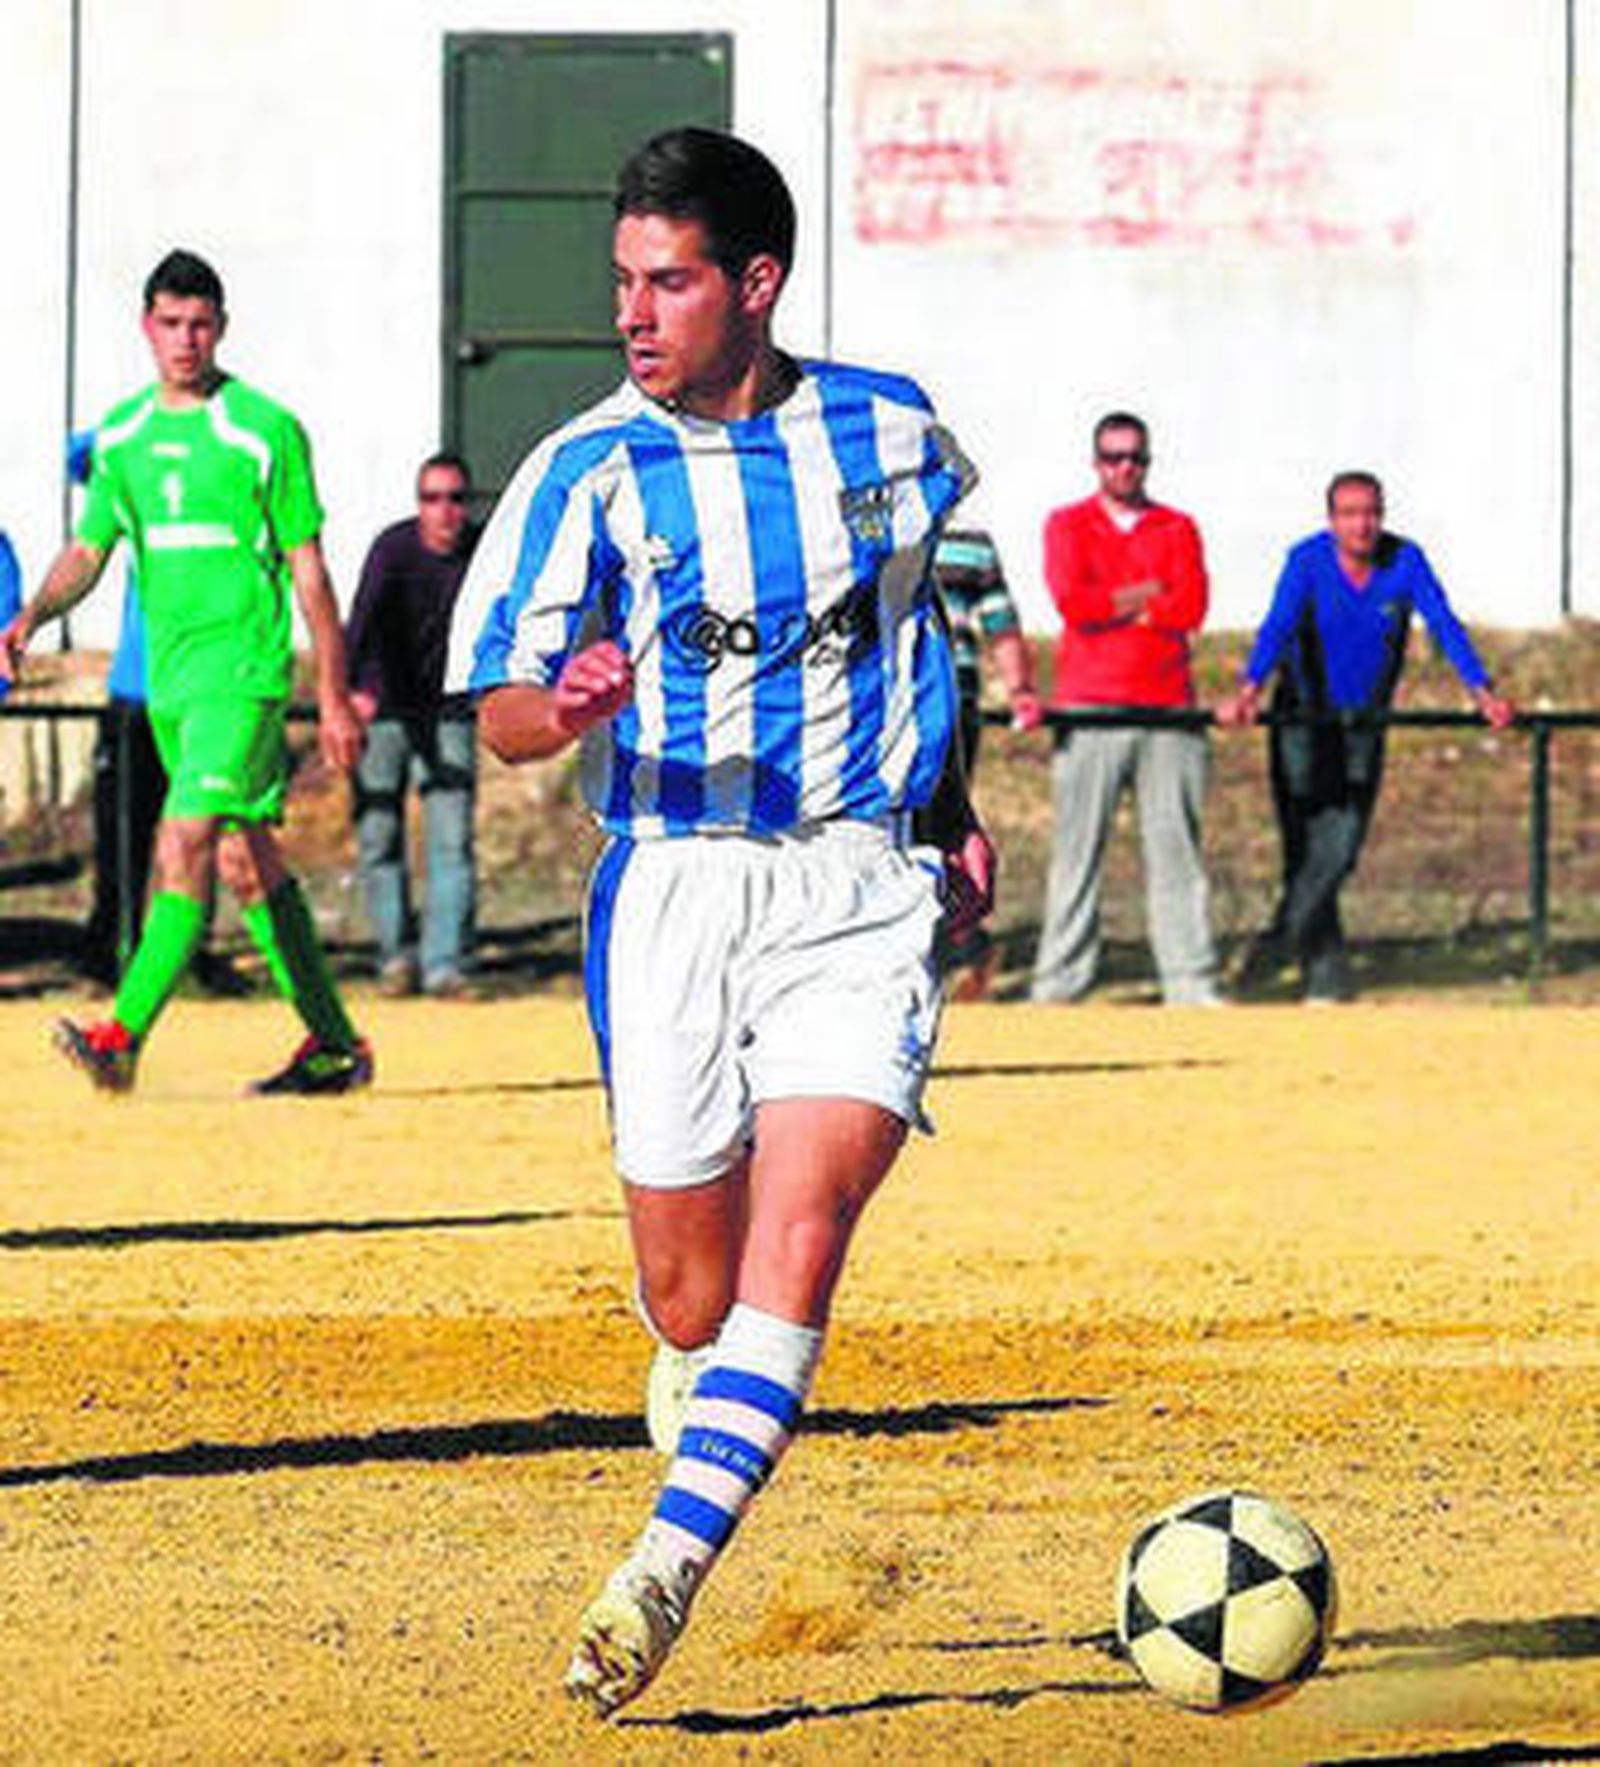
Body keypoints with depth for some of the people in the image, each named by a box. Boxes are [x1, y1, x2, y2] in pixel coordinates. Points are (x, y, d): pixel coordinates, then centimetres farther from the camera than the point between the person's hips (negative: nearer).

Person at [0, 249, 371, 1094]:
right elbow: (87, 549, 16)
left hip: (245, 673, -7)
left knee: (184, 843, -18)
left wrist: (334, 697, -3)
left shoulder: (265, 430, -6)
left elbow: (308, 568, -3)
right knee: (245, 858, 10)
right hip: (168, 677, 7)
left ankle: (125, 1034, -24)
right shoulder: (120, 436, 11)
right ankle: (333, 1043, 19)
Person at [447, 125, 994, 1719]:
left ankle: (665, 1569, -24)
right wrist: (565, 710, -26)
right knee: (688, 1281, 3)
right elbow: (499, 710, -4)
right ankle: (702, 1374, 41)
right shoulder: (593, 471, -3)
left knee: (804, 1216, -20)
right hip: (669, 883, 0)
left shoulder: (891, 433, 3)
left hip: (860, 884, 0)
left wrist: (953, 810, 20)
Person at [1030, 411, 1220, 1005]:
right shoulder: (1067, 526, 10)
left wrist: (1109, 606, -4)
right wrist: (1149, 594, -3)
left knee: (1176, 844, -1)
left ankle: (1190, 982, 0)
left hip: (1167, 710, 2)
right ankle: (1058, 983, -1)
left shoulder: (1177, 529, 15)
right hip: (1089, 709, -2)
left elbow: (1191, 608, -2)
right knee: (1077, 847, -4)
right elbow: (1072, 601, -7)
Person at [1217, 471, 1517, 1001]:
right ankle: (1324, 968, 3)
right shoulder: (1307, 559, -17)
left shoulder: (1405, 559, -10)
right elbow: (1276, 627, -30)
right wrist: (1246, 693, -46)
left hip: (1364, 726, 2)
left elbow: (1445, 626, -16)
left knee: (1341, 847, -7)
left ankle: (1279, 942, 6)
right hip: (1302, 720, -2)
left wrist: (1483, 693, -30)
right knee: (1307, 847, -5)